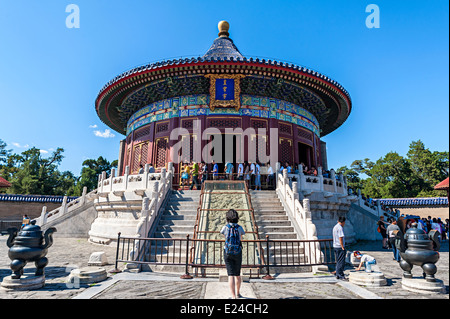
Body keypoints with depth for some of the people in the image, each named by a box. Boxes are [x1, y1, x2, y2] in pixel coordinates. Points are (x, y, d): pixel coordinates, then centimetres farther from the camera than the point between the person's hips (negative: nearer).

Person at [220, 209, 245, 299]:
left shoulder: (225, 227, -5)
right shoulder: (239, 228, -3)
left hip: (228, 253, -2)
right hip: (237, 253, 2)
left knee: (230, 275, -3)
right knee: (237, 274, 19)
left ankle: (233, 296, -10)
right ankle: (238, 293, 35)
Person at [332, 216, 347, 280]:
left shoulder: (335, 227, 14)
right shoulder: (340, 228, -15)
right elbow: (340, 238, -20)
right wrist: (343, 247, -15)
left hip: (335, 246, 9)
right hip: (340, 247, -9)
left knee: (338, 262, 15)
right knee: (341, 262, -3)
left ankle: (337, 275, 20)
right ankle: (340, 276, 1)